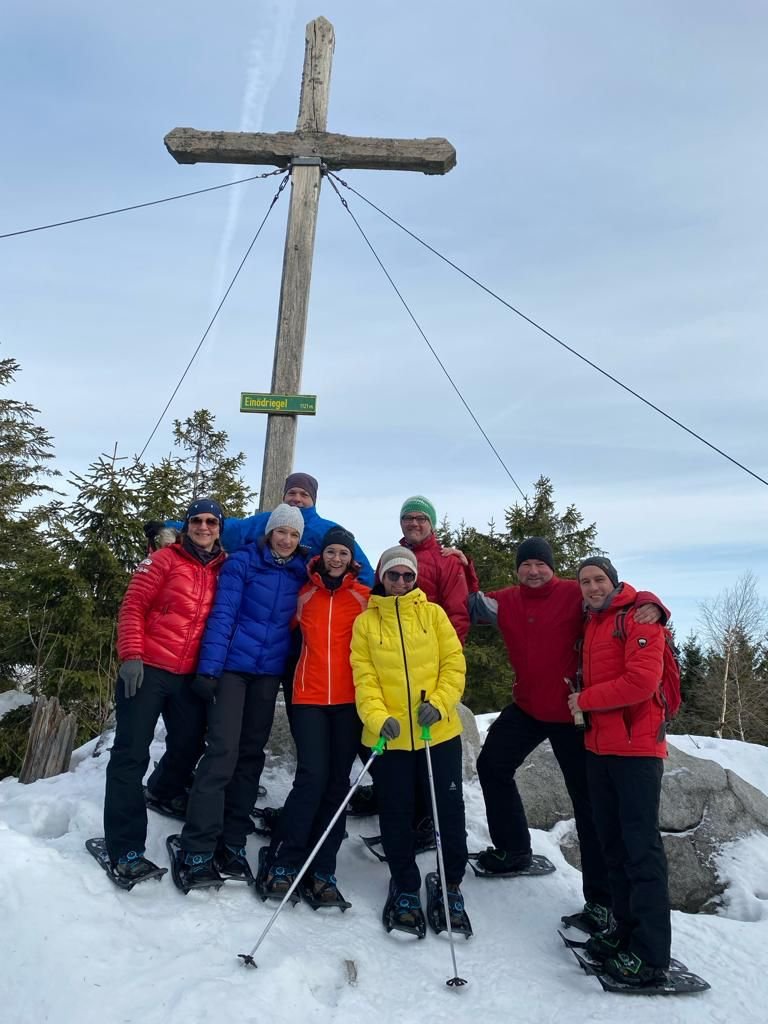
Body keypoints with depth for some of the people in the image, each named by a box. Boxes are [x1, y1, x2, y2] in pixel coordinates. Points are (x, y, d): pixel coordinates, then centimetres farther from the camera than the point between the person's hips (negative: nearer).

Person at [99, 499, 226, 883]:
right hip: (147, 669, -4)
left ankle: (165, 792, 47)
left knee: (189, 744, 16)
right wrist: (131, 655, -13)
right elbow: (132, 606, -5)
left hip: (191, 676, 5)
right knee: (131, 754, -2)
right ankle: (124, 847, 7)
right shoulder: (165, 560, -3)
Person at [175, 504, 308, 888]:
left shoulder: (301, 572, 6)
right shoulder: (242, 562, -5)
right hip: (232, 666, -4)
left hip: (269, 672, 4)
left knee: (251, 755, 8)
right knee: (223, 751, -11)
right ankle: (196, 849, -3)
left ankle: (232, 842, 17)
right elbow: (222, 615, -9)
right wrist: (208, 668, -14)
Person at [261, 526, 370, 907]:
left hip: (350, 698, 0)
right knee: (312, 776, -10)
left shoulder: (365, 597, 4)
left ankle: (321, 872, 11)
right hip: (309, 695, 0)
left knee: (337, 782, 3)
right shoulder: (304, 594, 7)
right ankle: (281, 862, 5)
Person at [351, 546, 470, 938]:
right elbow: (364, 677, -3)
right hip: (390, 735, 0)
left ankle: (451, 886, 30)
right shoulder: (365, 621, 3)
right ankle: (405, 887, 31)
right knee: (396, 814, 10)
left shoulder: (432, 612, 5)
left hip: (439, 731, 1)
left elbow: (454, 662, 0)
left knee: (449, 810, 8)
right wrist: (378, 717, -17)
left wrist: (439, 702, -14)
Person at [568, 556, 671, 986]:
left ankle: (651, 955, 2)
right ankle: (626, 930, 25)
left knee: (642, 847, -4)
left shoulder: (639, 616, -9)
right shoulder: (592, 624, 16)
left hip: (636, 748, -8)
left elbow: (642, 682, -19)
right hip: (599, 747, 8)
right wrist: (585, 705, 7)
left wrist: (585, 700, -11)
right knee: (614, 843, 13)